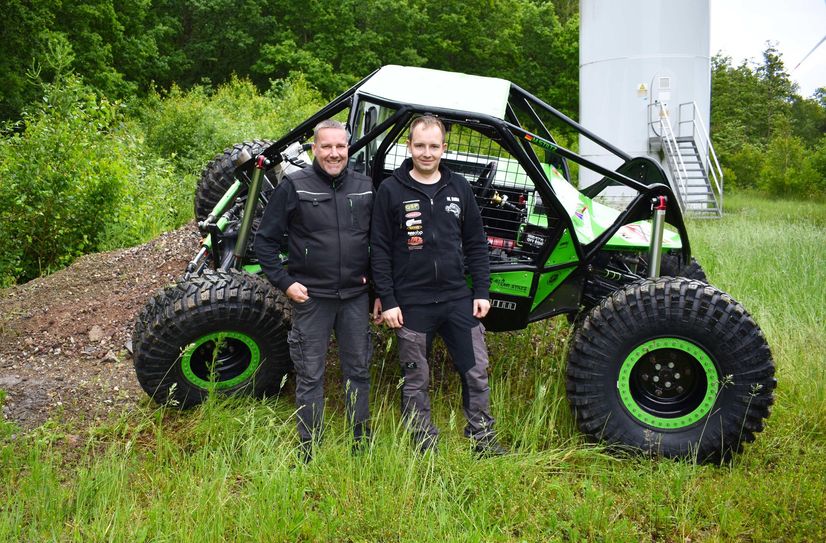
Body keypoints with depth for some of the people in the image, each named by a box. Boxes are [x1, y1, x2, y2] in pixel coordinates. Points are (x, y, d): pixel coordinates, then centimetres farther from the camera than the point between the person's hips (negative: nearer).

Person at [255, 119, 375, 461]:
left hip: (355, 295, 3)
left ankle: (361, 439, 31)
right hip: (310, 296, -3)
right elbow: (265, 240, -4)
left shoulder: (365, 187, 4)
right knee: (310, 374, 6)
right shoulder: (294, 186, -6)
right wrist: (285, 282, -10)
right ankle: (309, 446, 20)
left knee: (358, 369, 14)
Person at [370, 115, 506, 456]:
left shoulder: (459, 187, 7)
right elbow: (379, 250, -4)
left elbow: (476, 244, 11)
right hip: (411, 303, -3)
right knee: (415, 380, 7)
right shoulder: (391, 190, -3)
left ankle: (482, 437, 26)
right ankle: (424, 446, 22)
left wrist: (481, 291, 4)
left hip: (458, 299, 3)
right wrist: (387, 301, -8)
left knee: (476, 371, 8)